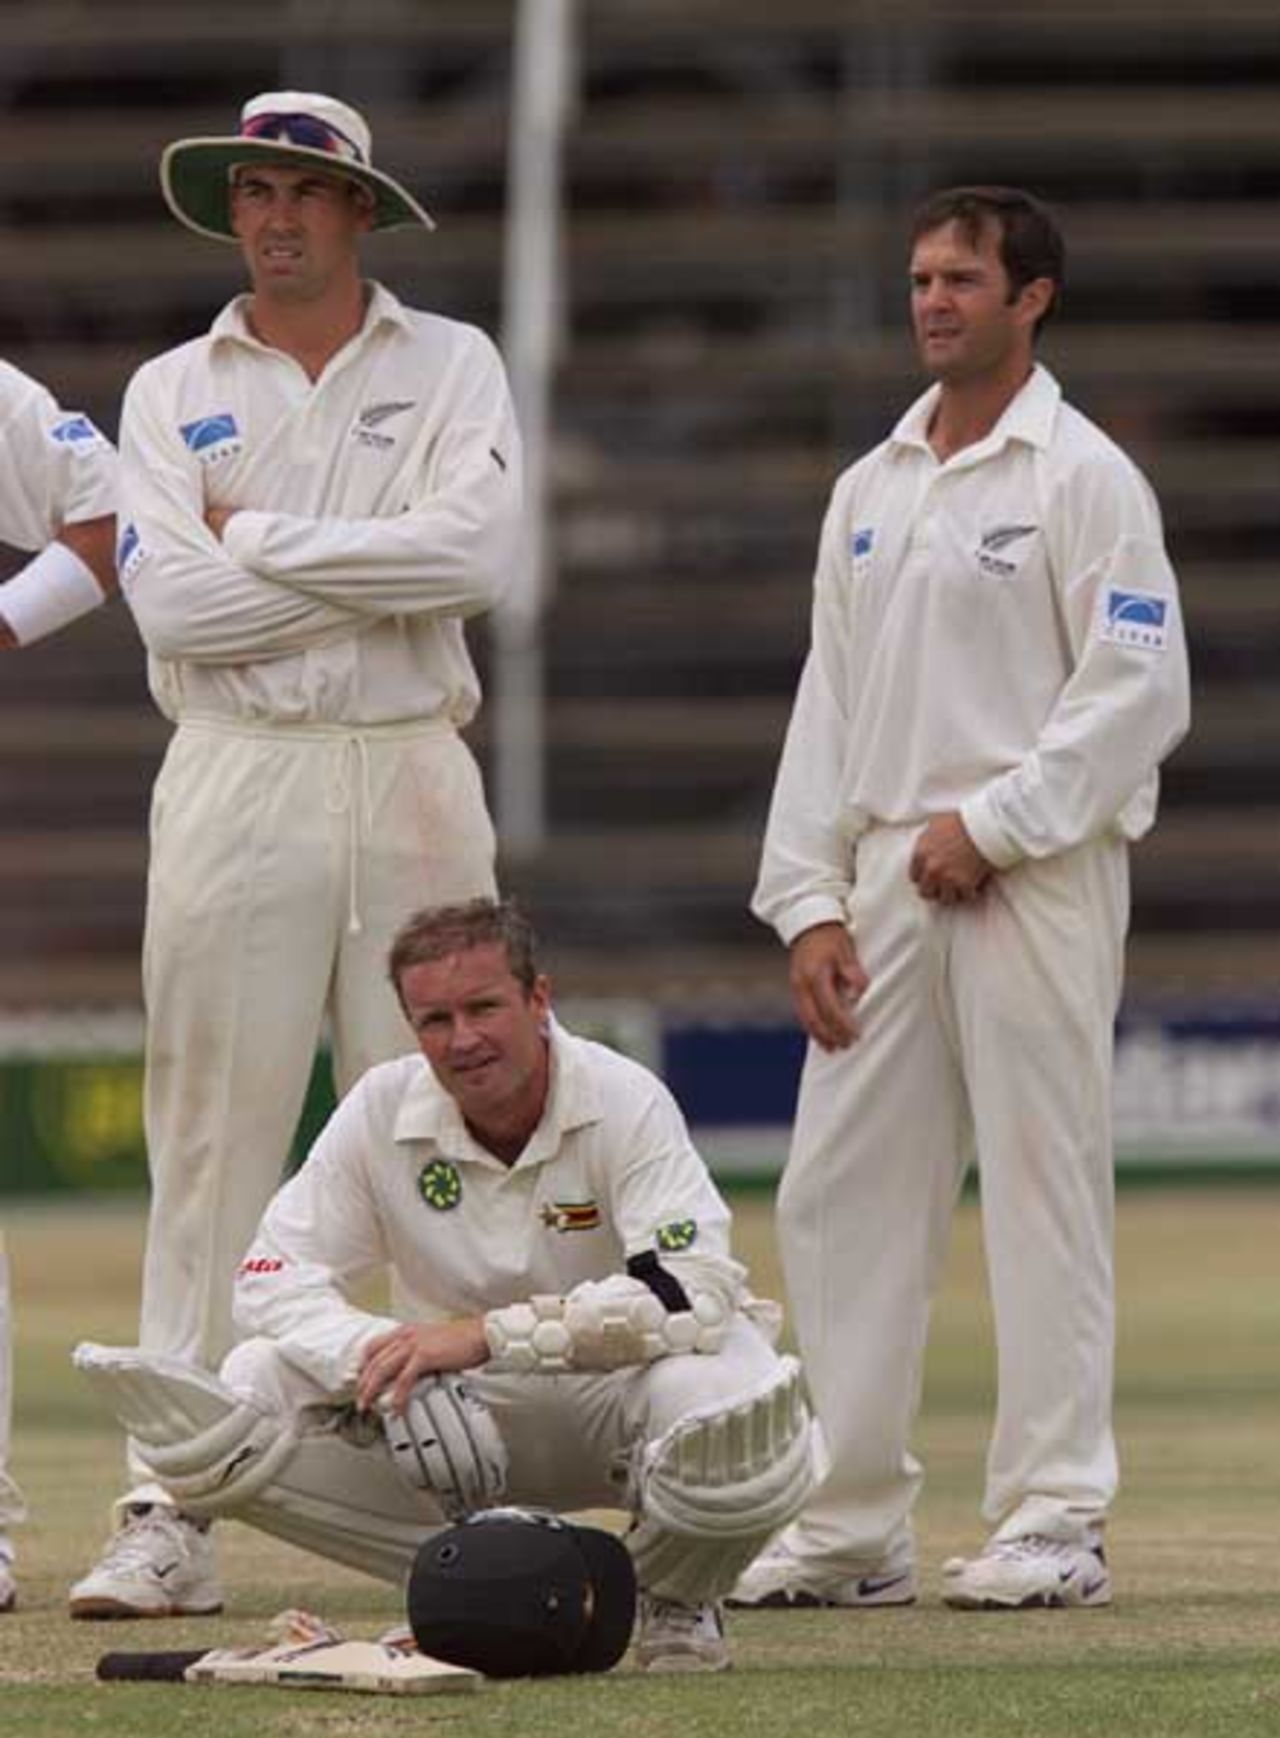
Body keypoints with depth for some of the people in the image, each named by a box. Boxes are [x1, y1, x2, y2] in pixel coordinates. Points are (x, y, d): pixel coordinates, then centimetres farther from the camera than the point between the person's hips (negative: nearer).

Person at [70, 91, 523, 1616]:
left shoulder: (449, 368, 8)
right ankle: (168, 1503, -4)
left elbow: (477, 553, -11)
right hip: (233, 785, 0)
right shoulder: (172, 392, 10)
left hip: (410, 775, 0)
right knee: (213, 1141, -3)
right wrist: (386, 571, -7)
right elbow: (172, 603, -6)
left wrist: (261, 545, -7)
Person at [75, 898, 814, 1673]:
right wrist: (387, 1358, -31)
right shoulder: (384, 1109, -7)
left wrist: (488, 1334, -37)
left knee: (722, 1407, -39)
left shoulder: (623, 1101, -18)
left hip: (618, 1388, -3)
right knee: (260, 1378, -19)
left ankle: (674, 1598, -4)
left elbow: (693, 1296, -31)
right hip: (467, 1408, 3)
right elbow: (274, 1280, -10)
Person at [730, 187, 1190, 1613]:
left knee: (1043, 1190, -6)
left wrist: (988, 824, -15)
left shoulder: (1082, 477, -3)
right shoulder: (870, 489, 17)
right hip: (884, 877, 7)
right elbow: (828, 704, 16)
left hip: (1035, 881, -7)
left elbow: (1137, 694, -10)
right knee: (840, 1191, 4)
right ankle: (849, 1524, 9)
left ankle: (1054, 1520, -2)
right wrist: (810, 902, 7)